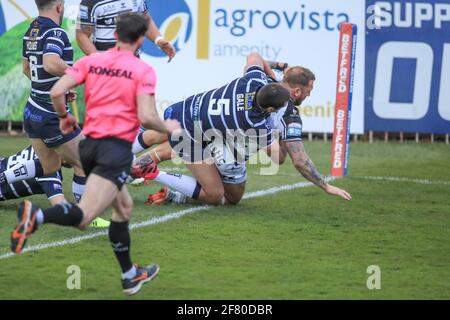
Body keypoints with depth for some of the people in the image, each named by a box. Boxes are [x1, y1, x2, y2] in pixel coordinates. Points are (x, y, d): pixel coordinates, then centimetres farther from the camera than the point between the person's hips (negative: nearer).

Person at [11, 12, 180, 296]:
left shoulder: (90, 61, 9)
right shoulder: (143, 71, -4)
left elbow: (57, 91, -2)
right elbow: (146, 117, -12)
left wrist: (64, 117, 18)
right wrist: (168, 128, 8)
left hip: (89, 144, 7)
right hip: (117, 149, -7)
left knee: (124, 206, 26)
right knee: (83, 217, -17)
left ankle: (130, 275, 31)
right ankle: (37, 216, -46)